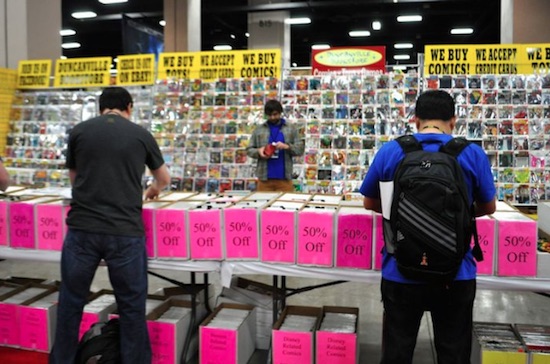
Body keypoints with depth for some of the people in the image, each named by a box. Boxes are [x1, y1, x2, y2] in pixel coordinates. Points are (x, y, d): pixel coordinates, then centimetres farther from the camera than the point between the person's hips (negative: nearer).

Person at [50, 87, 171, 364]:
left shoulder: (79, 131, 8)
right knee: (131, 306, 10)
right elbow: (164, 178, 24)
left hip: (82, 229, 2)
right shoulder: (141, 134, 8)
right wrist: (153, 190, 46)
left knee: (70, 302, 18)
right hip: (125, 232, -1)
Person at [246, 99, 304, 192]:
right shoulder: (259, 130, 9)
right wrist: (258, 151, -11)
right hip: (264, 178, 1)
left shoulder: (291, 129, 8)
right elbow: (249, 149, 10)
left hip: (284, 178, 0)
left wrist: (287, 147, -15)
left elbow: (300, 148, 3)